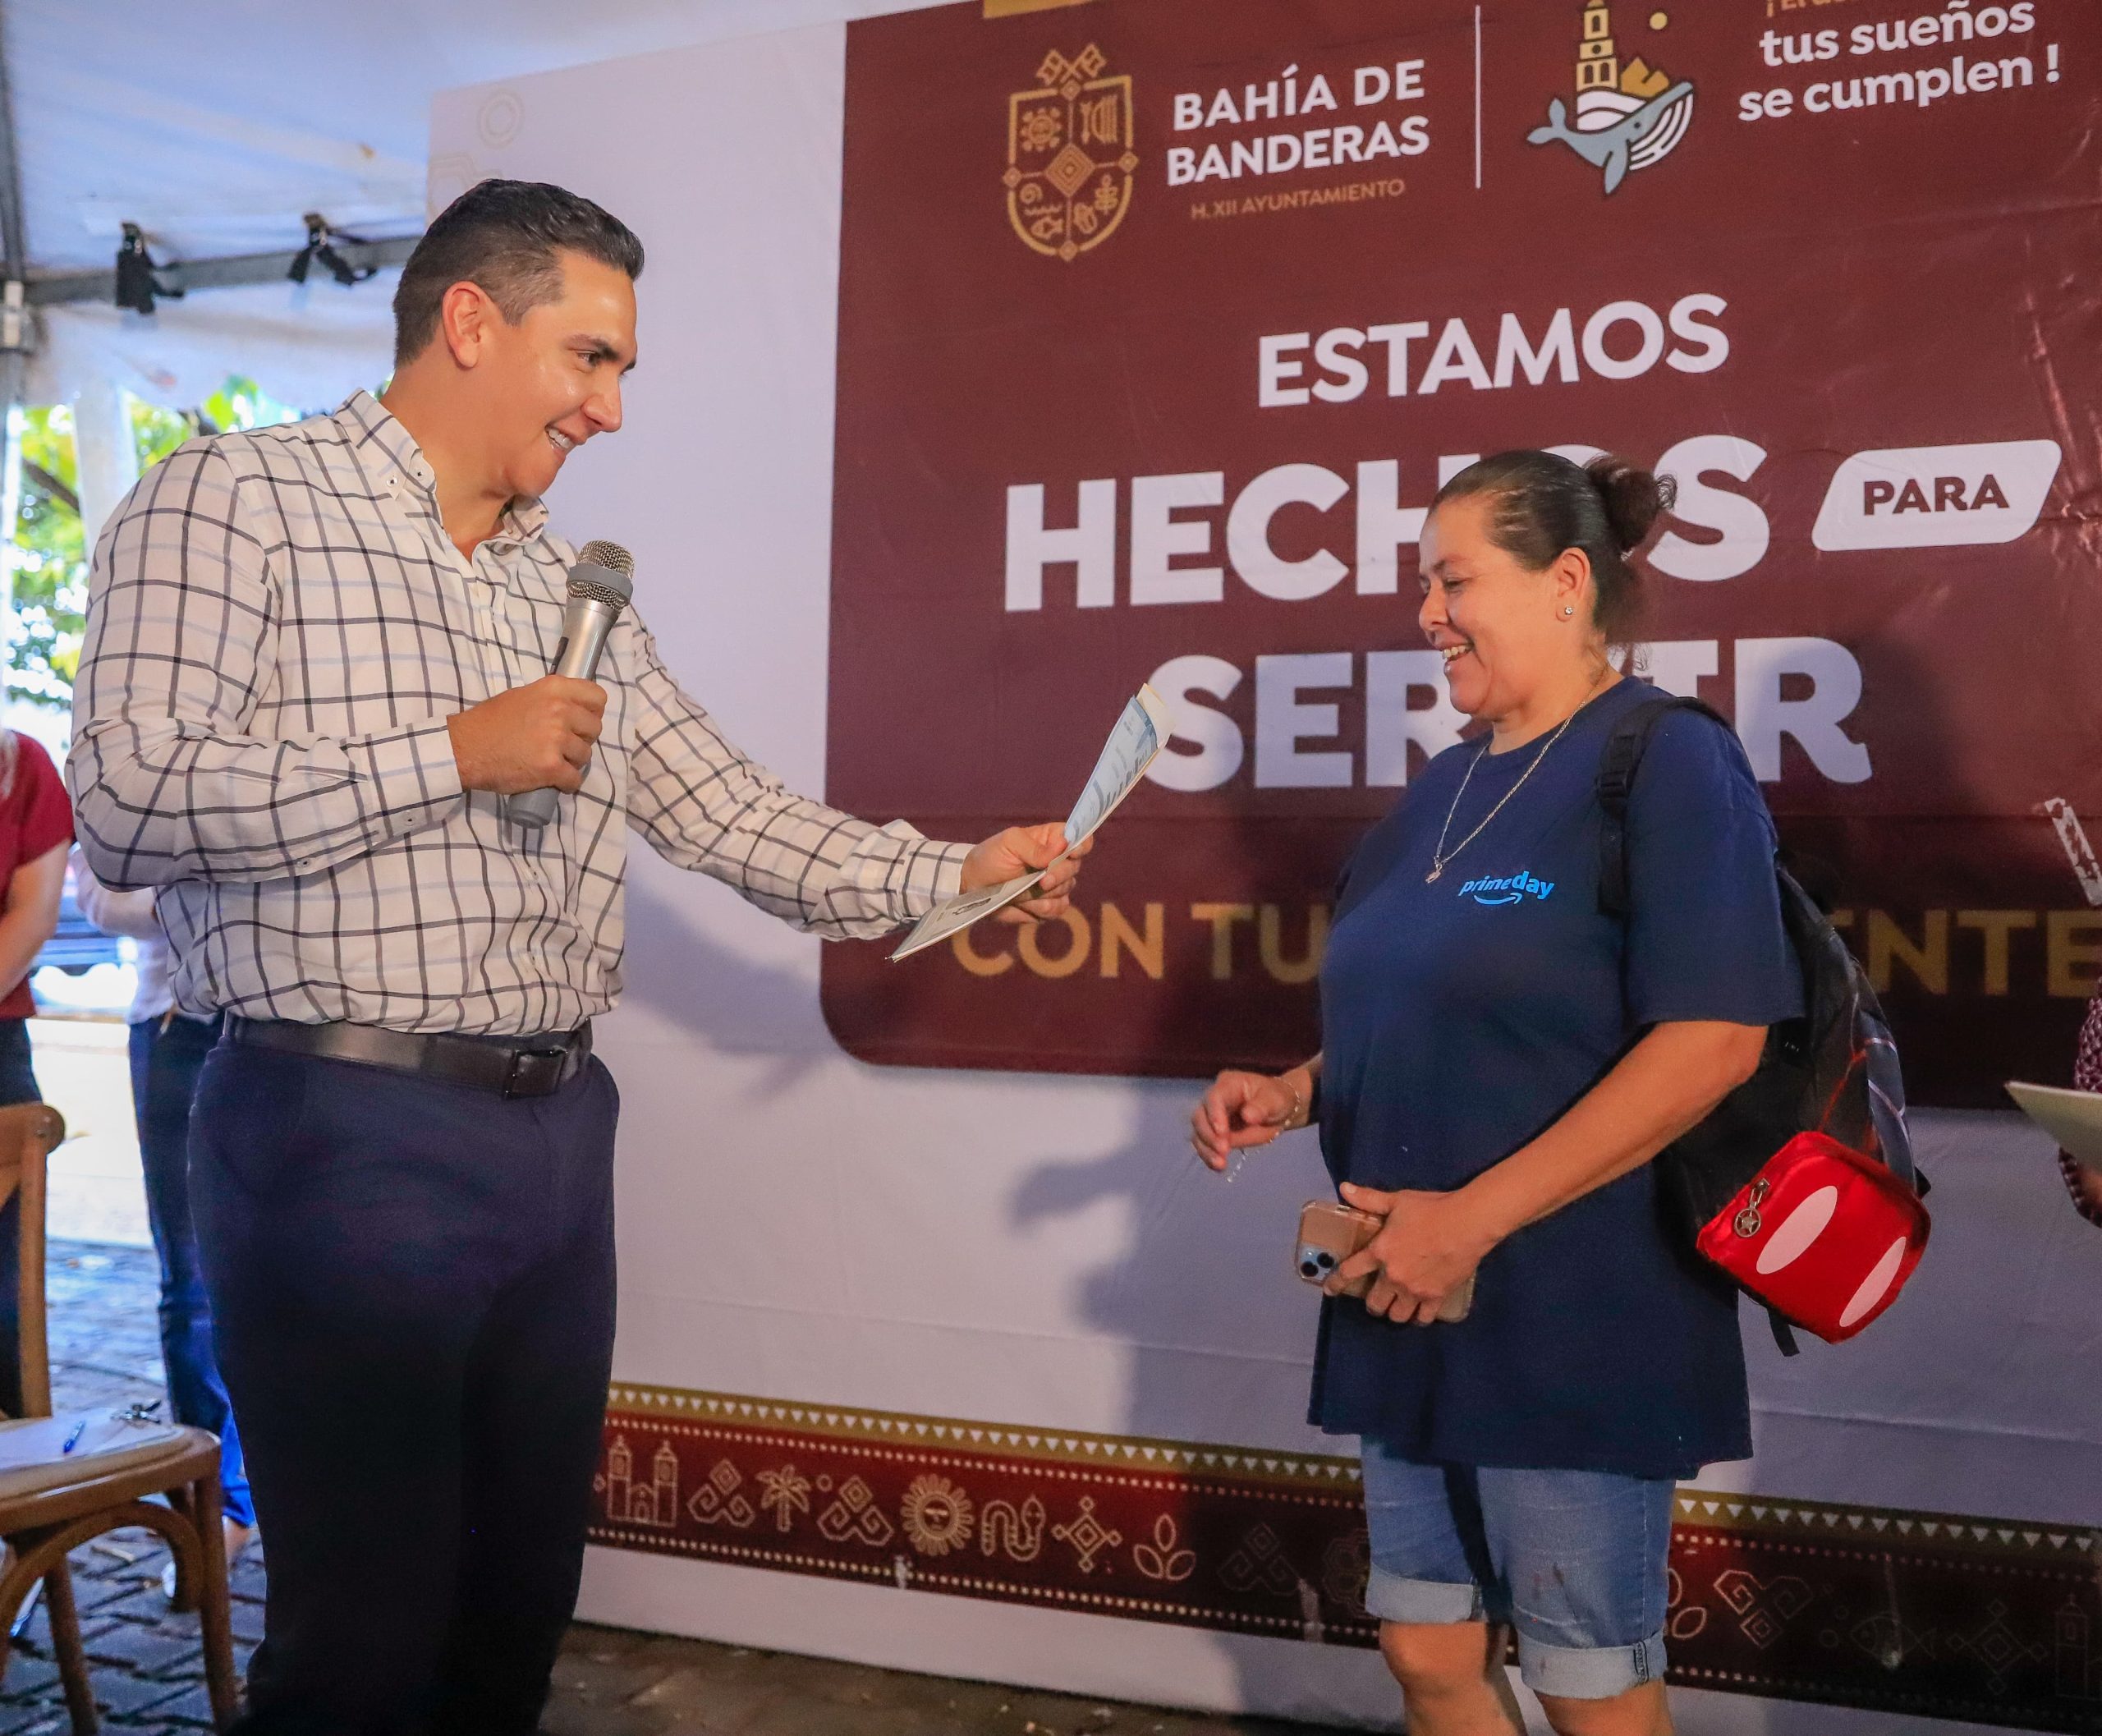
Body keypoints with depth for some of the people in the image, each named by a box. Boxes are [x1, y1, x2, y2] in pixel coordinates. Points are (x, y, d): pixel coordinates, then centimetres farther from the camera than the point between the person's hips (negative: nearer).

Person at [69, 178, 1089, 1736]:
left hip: (557, 1126, 7)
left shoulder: (573, 587, 15)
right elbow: (132, 807, -17)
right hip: (347, 1132, -6)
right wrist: (452, 753, -15)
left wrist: (953, 875, 2)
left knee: (524, 1603, 17)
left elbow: (725, 814, 12)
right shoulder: (234, 501, -5)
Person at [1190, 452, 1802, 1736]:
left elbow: (1712, 1041, -22)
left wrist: (1474, 1220, -23)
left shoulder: (1669, 764, -12)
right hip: (1414, 1310, 8)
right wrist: (1290, 1094, 3)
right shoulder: (1444, 789, 12)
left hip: (1577, 1321, -7)